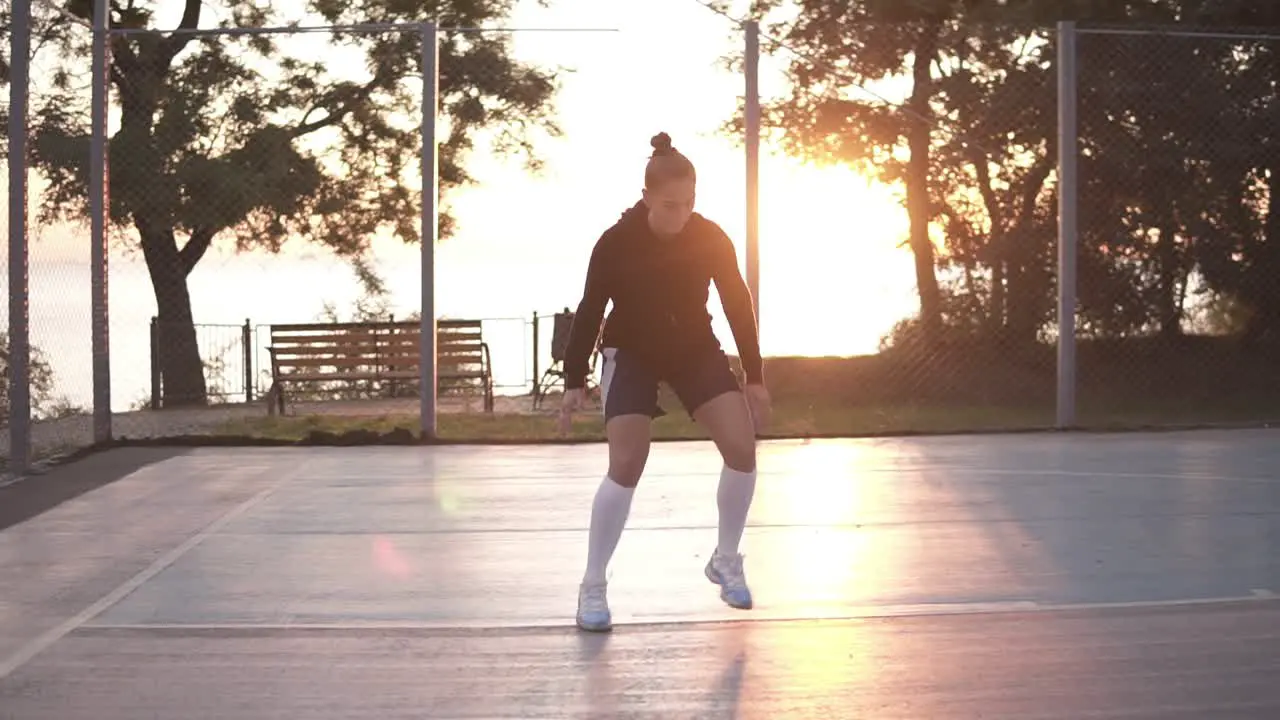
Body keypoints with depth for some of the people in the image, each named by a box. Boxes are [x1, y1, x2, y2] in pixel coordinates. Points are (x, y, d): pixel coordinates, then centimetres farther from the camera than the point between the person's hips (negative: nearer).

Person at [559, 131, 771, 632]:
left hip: (696, 348, 3)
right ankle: (592, 588, -5)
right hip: (630, 353, -3)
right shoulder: (616, 242, -23)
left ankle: (726, 561, 9)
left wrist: (755, 377, -3)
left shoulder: (712, 239, -17)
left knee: (742, 447, -12)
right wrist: (575, 381, -11)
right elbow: (590, 310, -12)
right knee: (626, 465, -18)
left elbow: (738, 305, -5)